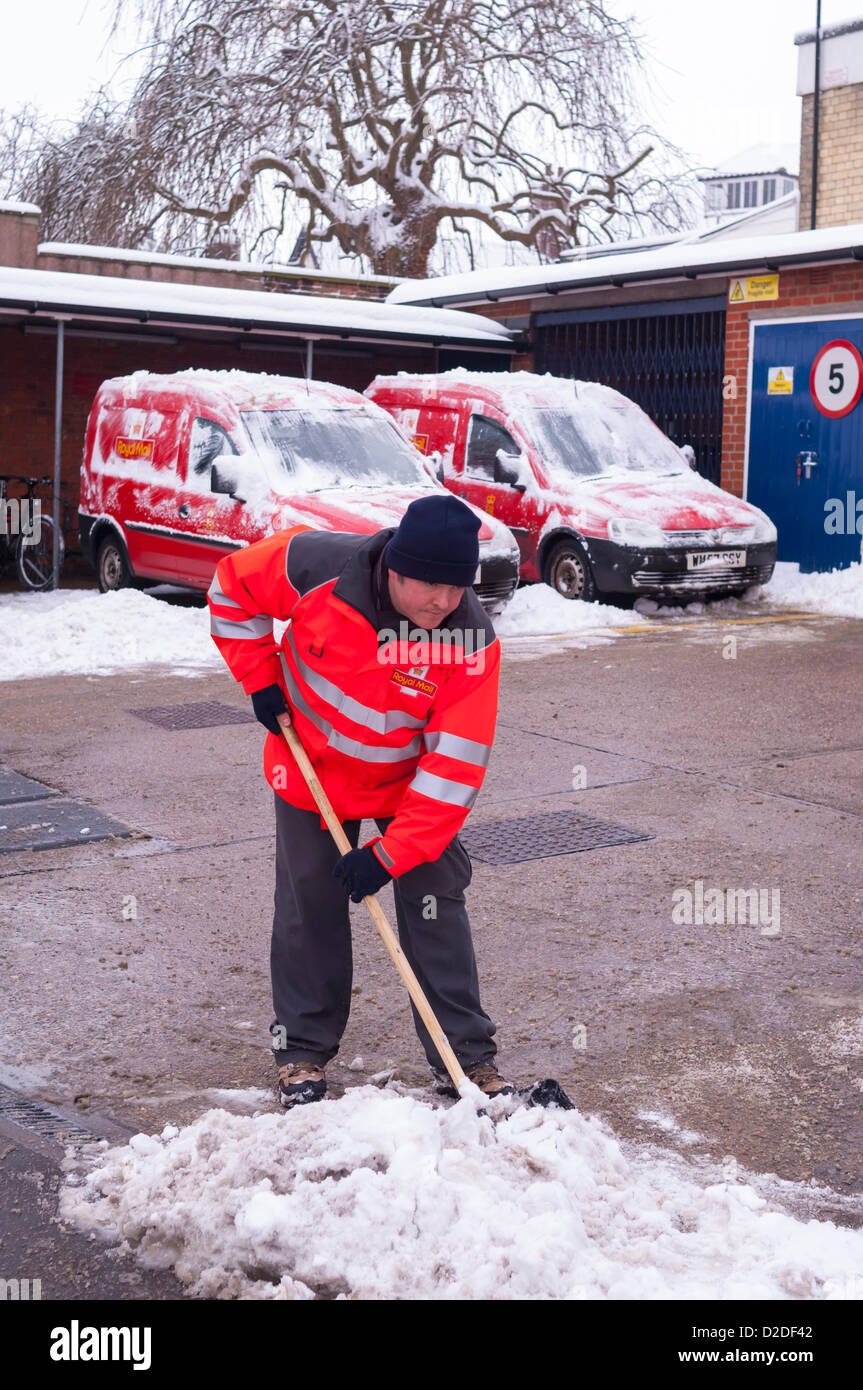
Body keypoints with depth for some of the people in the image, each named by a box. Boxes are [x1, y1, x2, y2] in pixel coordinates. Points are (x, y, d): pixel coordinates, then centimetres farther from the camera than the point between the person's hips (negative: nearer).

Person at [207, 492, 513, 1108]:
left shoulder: (472, 637, -28)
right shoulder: (317, 565, -28)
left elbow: (457, 762, -26)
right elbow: (233, 585, -7)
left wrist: (391, 853, -28)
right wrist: (262, 679, -10)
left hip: (409, 786, 0)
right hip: (312, 770, 1)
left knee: (437, 908, 0)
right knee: (309, 912, 8)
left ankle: (468, 1057, 15)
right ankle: (304, 1051, 26)